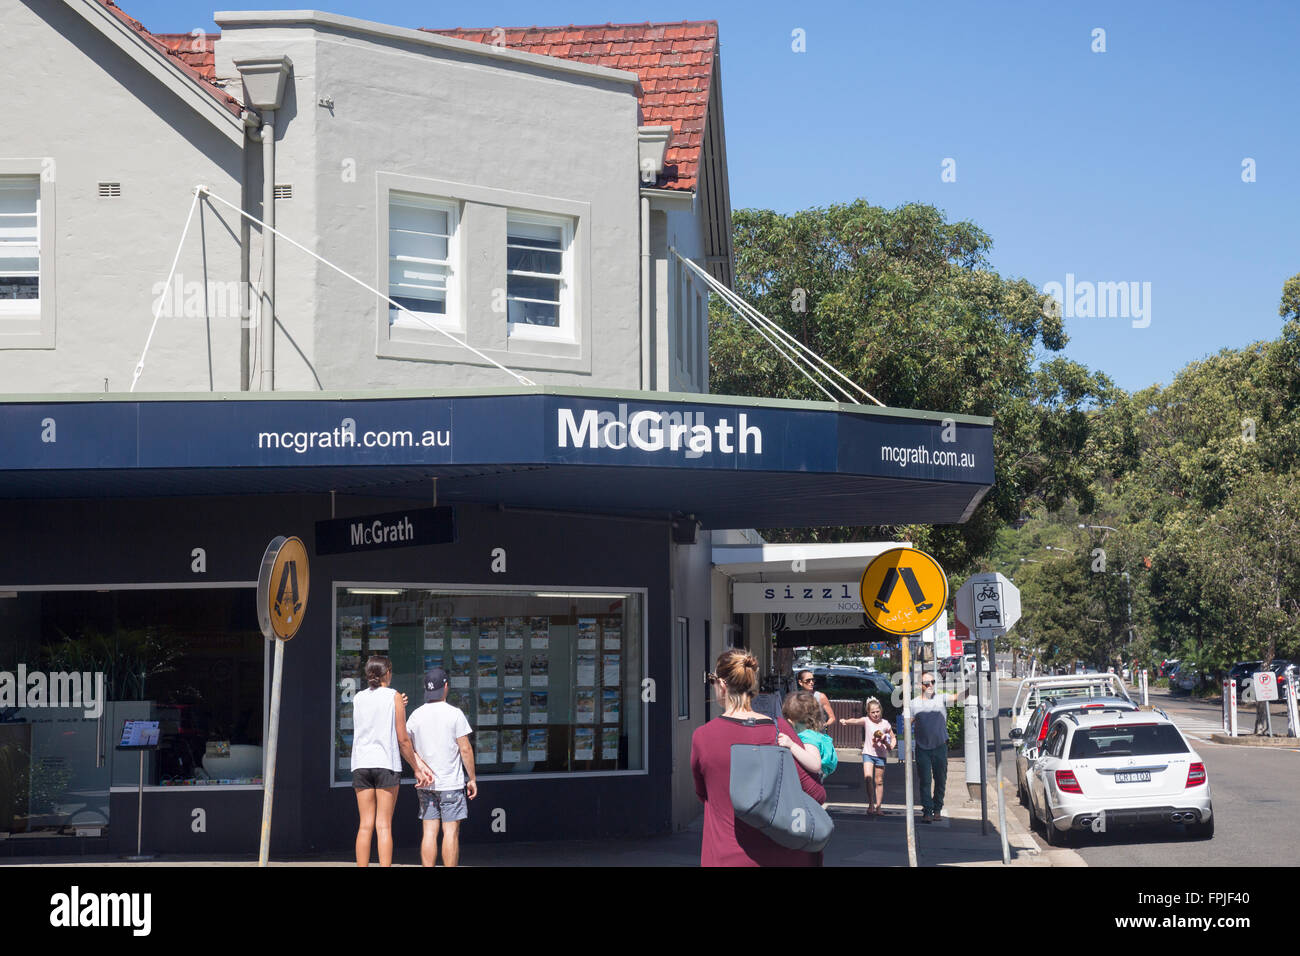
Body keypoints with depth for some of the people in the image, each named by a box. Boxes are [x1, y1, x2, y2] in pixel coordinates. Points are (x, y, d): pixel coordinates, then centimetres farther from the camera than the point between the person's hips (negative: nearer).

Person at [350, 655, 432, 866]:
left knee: (365, 825, 6)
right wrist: (417, 768, 6)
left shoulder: (358, 699, 9)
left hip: (361, 764, 4)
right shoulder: (393, 697, -2)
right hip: (386, 764, -4)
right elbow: (402, 740, -2)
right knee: (384, 825, -3)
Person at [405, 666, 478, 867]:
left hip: (425, 783, 4)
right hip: (451, 783, -4)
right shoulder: (454, 714, -8)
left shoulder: (416, 715, 3)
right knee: (451, 832, -2)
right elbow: (465, 749, -8)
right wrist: (472, 779, 0)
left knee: (429, 833, 4)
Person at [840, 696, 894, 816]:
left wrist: (891, 746, -10)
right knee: (868, 777, -18)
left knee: (879, 781, 6)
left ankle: (878, 806, 15)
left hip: (881, 754, 1)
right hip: (868, 753, -1)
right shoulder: (866, 721, -3)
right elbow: (856, 720, -23)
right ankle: (871, 804, -10)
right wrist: (846, 721, -43)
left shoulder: (885, 723, 2)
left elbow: (893, 738, 11)